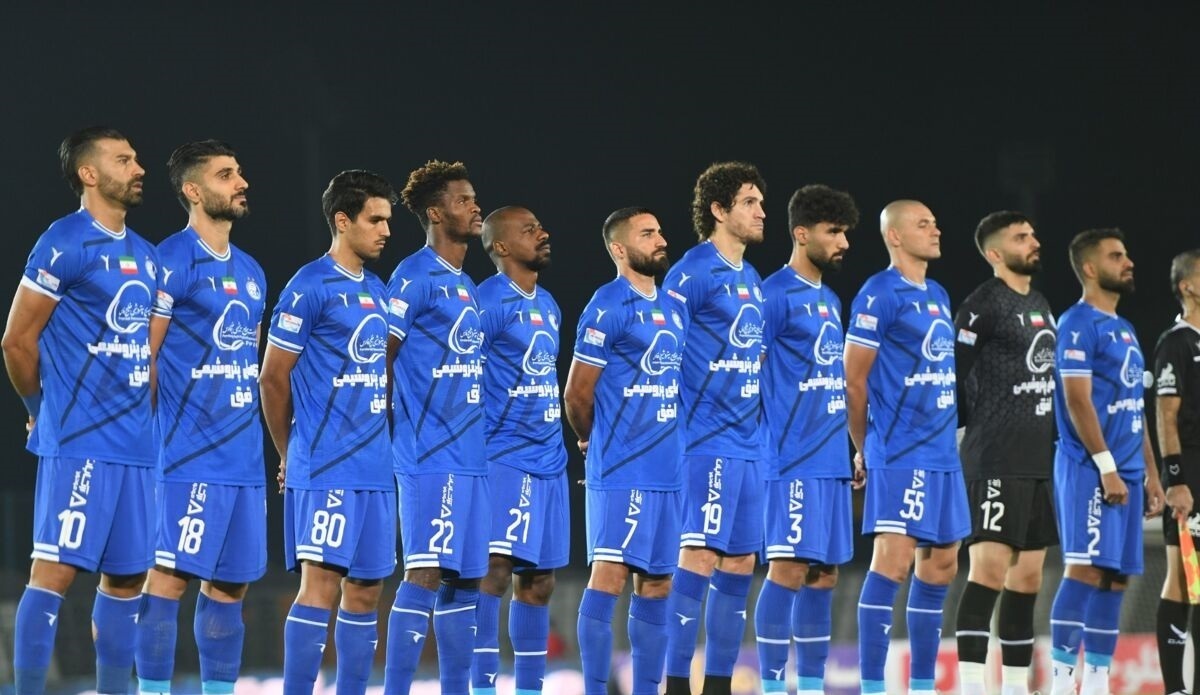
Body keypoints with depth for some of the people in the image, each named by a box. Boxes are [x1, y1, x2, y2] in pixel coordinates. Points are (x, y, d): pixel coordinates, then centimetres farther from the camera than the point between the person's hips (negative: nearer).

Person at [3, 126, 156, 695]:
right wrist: (46, 411, 3)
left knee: (126, 577, 9)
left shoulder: (145, 256, 16)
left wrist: (140, 415, 14)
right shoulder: (66, 243, -8)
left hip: (135, 443, 8)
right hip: (78, 443, -8)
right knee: (57, 569, -10)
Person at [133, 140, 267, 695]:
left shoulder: (250, 272, 17)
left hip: (244, 456, 8)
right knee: (170, 574, -10)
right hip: (191, 454, -8)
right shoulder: (174, 260, -8)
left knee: (230, 582, 9)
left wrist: (247, 432, 19)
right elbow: (142, 356, -10)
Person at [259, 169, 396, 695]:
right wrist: (289, 457, 3)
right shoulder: (310, 287, -8)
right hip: (325, 469, -8)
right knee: (320, 583, -12)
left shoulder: (378, 291, 16)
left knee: (365, 591, 8)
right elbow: (273, 379, -6)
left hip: (374, 469, 8)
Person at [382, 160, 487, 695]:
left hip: (471, 458, 9)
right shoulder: (414, 278, -9)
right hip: (431, 457, -9)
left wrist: (475, 437, 18)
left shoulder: (466, 286, 19)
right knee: (425, 576, -12)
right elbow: (377, 361, -10)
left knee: (465, 580, 9)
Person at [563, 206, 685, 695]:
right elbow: (577, 392, -6)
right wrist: (591, 442, 9)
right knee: (610, 574, -10)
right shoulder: (608, 307, -9)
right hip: (622, 471, -7)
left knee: (656, 582, 8)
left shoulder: (673, 308, 15)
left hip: (668, 470, 7)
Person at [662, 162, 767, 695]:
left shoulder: (752, 280, 17)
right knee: (700, 555, -11)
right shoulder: (692, 273, -9)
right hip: (707, 439, -8)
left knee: (739, 563, 8)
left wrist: (759, 418, 17)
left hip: (748, 441, 8)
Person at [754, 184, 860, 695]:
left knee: (824, 575, 8)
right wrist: (758, 444, -13)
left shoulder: (830, 301, 18)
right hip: (793, 461, -8)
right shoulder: (775, 295, -9)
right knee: (789, 569, -9)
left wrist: (851, 447, 19)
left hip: (832, 461, 8)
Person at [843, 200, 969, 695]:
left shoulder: (938, 296, 16)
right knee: (892, 561, -13)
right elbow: (853, 379, -9)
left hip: (942, 454, 9)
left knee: (940, 566, 10)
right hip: (901, 455, -9)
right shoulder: (880, 294, -10)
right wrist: (864, 449, -1)